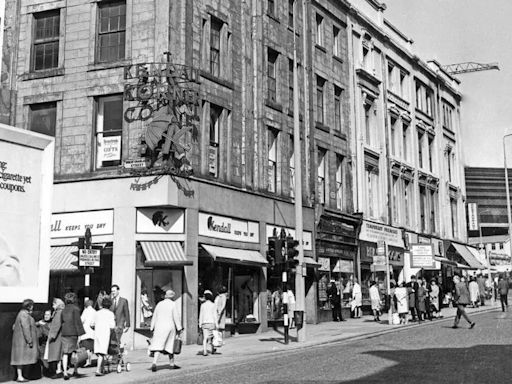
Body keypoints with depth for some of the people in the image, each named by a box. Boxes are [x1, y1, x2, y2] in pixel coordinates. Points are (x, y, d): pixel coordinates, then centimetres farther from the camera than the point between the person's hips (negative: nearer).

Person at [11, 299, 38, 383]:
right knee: (21, 358, -7)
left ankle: (20, 376, 11)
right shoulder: (24, 315, -17)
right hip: (23, 340, -10)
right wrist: (30, 341, -22)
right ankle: (20, 377, -5)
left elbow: (14, 327, 19)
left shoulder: (23, 314, 15)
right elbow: (26, 328, -22)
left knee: (22, 358, 9)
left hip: (21, 340, 10)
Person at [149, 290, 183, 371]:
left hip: (159, 327, 2)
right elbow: (176, 317, -7)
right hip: (170, 327, -2)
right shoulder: (173, 304, -4)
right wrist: (179, 329, -1)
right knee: (170, 345, 12)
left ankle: (154, 363, -22)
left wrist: (152, 328, 16)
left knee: (157, 345, -5)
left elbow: (154, 317, 10)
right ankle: (172, 364, 21)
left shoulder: (159, 304, 8)